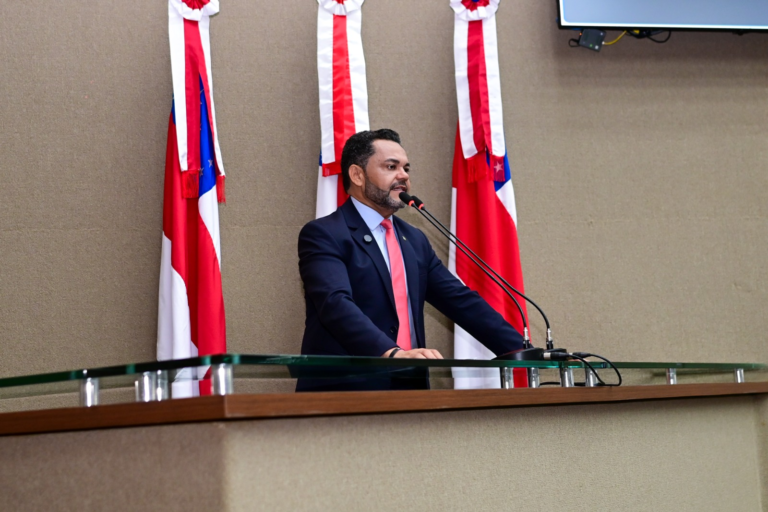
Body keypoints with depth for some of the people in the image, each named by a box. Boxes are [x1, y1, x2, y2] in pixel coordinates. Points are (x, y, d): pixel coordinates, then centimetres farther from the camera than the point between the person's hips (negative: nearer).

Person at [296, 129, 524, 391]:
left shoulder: (414, 240, 19)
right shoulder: (322, 235, -3)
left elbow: (461, 300, 15)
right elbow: (336, 304, -18)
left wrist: (524, 353, 5)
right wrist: (393, 353, -32)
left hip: (409, 391, 6)